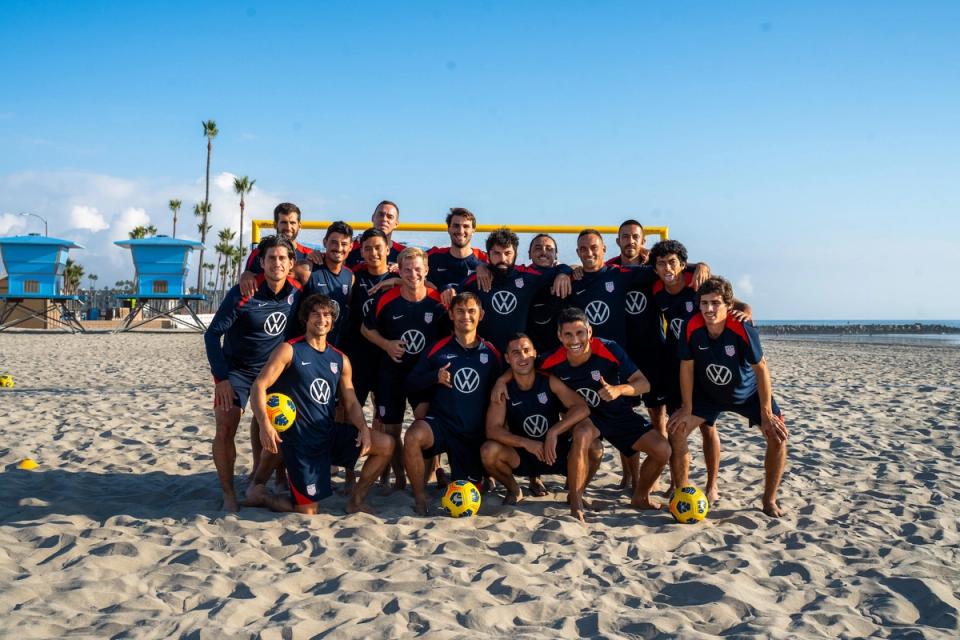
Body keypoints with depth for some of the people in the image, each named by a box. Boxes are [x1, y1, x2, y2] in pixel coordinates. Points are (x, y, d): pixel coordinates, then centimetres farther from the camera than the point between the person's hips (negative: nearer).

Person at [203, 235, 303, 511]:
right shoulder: (242, 294, -21)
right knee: (225, 428, -14)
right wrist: (221, 378, -22)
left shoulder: (296, 292, -9)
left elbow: (298, 332, 10)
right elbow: (212, 334, -17)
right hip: (236, 370, -4)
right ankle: (228, 493, -1)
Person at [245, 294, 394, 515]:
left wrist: (363, 428, -11)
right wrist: (264, 424, -28)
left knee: (386, 445, -9)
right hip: (300, 438, -5)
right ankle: (260, 495, 23)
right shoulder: (289, 350, -5)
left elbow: (351, 402, 9)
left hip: (331, 432, 6)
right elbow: (259, 386, -12)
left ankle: (355, 501, 8)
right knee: (307, 512, -6)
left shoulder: (340, 360, 11)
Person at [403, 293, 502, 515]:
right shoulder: (438, 349, -1)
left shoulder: (491, 353, 4)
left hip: (474, 432, 2)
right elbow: (411, 383, 0)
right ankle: (420, 499, -18)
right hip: (440, 422, -2)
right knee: (413, 437, -36)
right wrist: (435, 377, -17)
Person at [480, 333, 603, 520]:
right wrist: (526, 443, -31)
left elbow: (582, 408, -22)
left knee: (585, 430, -29)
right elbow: (492, 429, -18)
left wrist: (554, 432, -32)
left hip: (557, 452, -1)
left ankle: (576, 499, -18)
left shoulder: (550, 381, -11)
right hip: (522, 456, 1)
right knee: (488, 452, -27)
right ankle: (514, 490, 6)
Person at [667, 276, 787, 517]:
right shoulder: (691, 327, -27)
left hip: (748, 393, -1)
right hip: (708, 394, 2)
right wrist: (687, 410, -11)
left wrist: (766, 414, -19)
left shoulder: (743, 330, -33)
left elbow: (761, 368, -22)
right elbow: (687, 367, -15)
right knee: (676, 430, -13)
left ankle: (769, 500, 5)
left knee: (777, 435, -14)